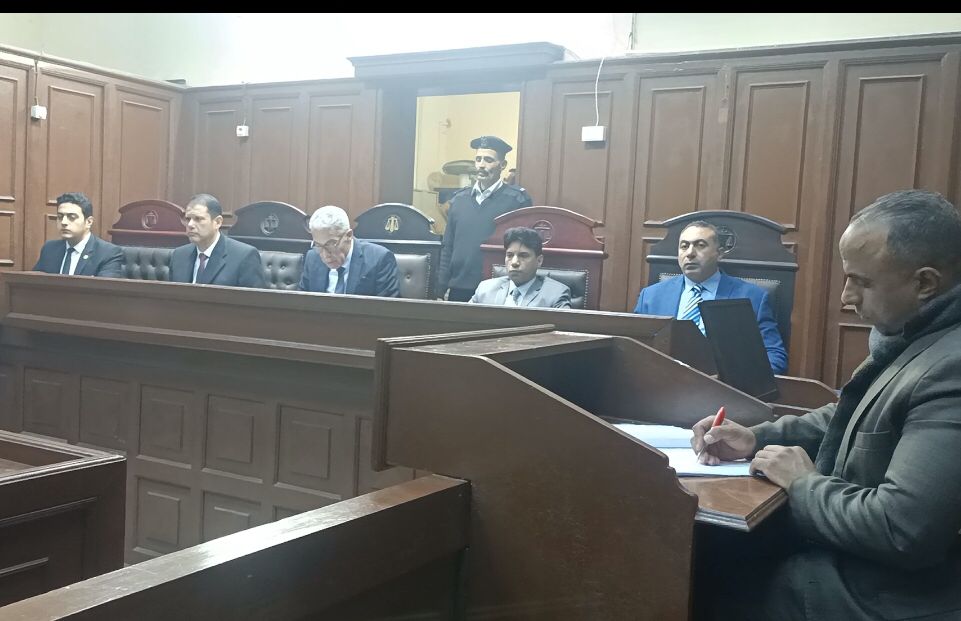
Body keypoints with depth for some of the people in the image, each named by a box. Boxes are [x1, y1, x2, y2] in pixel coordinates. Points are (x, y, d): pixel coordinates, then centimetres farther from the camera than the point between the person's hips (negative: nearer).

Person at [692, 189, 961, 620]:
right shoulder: (912, 333, 3)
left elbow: (900, 530, -33)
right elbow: (856, 419, 17)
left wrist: (804, 484, -17)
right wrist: (756, 438, 4)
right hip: (861, 562, 8)